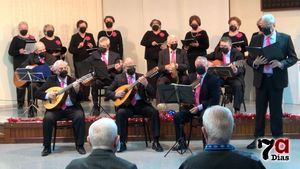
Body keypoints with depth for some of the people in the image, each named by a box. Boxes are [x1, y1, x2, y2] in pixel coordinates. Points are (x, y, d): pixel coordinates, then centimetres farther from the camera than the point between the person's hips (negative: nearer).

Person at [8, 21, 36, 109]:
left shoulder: (32, 38, 12)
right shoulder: (16, 39, 5)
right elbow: (10, 52, 0)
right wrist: (19, 52, -18)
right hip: (19, 65, -2)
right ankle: (20, 103, 7)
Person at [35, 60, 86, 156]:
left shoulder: (73, 81, 8)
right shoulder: (51, 80, 9)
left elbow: (79, 99, 1)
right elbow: (37, 93, 6)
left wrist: (77, 90, -20)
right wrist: (47, 95, -14)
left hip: (71, 108, 0)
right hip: (55, 108, 0)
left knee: (80, 116, -29)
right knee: (48, 118, -29)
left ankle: (79, 145, -14)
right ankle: (47, 147, -12)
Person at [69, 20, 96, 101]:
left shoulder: (90, 36, 12)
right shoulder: (74, 37, 4)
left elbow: (95, 47, 11)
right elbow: (70, 49, -3)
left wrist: (92, 46, -10)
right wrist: (78, 47, -17)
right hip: (78, 60, -3)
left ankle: (86, 96, 11)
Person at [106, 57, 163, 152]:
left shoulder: (141, 77, 10)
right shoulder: (119, 78, 9)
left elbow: (152, 93, 2)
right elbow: (108, 92, 10)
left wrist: (146, 84, -18)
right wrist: (116, 94, -12)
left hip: (141, 104, 1)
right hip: (126, 105, -1)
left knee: (155, 112, -24)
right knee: (120, 113, -33)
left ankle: (155, 142, -18)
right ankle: (122, 142, -23)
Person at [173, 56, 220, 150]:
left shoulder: (213, 79, -1)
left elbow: (215, 100, -9)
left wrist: (200, 107, -19)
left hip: (206, 107, -5)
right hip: (192, 106, 5)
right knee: (177, 116, -19)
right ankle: (182, 143, -5)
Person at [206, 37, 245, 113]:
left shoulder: (237, 54, -7)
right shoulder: (217, 52, 5)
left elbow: (242, 70, -15)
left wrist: (236, 71, -39)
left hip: (234, 76, -2)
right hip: (220, 76, 3)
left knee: (238, 85, -34)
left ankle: (237, 109, -24)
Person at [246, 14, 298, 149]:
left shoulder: (285, 38, -1)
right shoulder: (256, 39, 5)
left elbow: (293, 58, -1)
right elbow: (249, 60, 7)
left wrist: (281, 63, -19)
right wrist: (255, 62, -16)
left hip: (277, 79, -2)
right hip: (261, 79, 2)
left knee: (276, 110, 6)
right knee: (260, 110, 8)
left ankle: (277, 138, 18)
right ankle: (258, 138, 17)